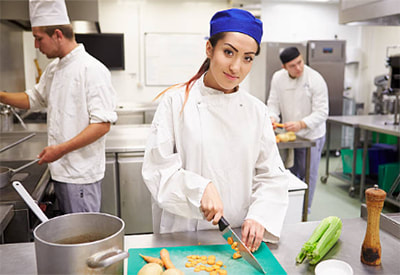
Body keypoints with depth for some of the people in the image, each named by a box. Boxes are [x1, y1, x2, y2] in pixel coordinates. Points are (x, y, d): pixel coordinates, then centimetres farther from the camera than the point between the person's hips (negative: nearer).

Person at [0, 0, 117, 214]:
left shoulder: (92, 69, -16)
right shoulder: (53, 69, 12)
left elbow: (102, 124, -20)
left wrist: (62, 149, -22)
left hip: (81, 174, -8)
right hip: (60, 171, 8)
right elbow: (34, 98, 27)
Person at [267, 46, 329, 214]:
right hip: (288, 135, 5)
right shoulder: (278, 78, -5)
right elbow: (273, 102, 1)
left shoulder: (315, 80, -20)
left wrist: (301, 124, -34)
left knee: (308, 174, 4)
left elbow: (321, 112, -20)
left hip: (311, 136, -4)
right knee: (290, 173, 16)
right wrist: (273, 117, -21)